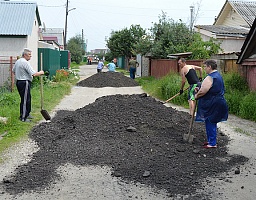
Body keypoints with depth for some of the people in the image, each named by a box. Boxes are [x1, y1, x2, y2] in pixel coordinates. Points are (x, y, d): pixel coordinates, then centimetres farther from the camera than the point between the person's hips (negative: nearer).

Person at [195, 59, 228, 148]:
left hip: (212, 104, -10)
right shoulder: (218, 75, 13)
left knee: (210, 123, -2)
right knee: (212, 123, 18)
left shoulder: (210, 78, -21)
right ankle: (211, 140, 28)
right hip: (218, 103, 10)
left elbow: (202, 92, -23)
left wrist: (196, 95, -3)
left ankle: (212, 143, 5)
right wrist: (199, 89, 14)